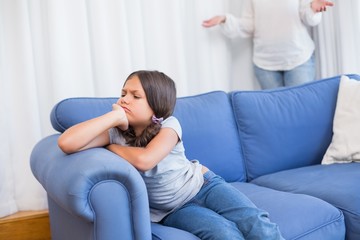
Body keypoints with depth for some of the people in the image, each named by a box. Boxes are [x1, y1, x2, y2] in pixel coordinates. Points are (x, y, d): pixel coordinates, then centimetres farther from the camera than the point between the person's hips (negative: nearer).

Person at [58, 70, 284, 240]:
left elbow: (144, 160, -37)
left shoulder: (168, 124, -17)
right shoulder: (116, 132, -13)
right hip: (172, 210, 0)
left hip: (202, 184, 1)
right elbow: (66, 143, -30)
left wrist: (111, 146, -19)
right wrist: (114, 116, -30)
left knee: (255, 222, -22)